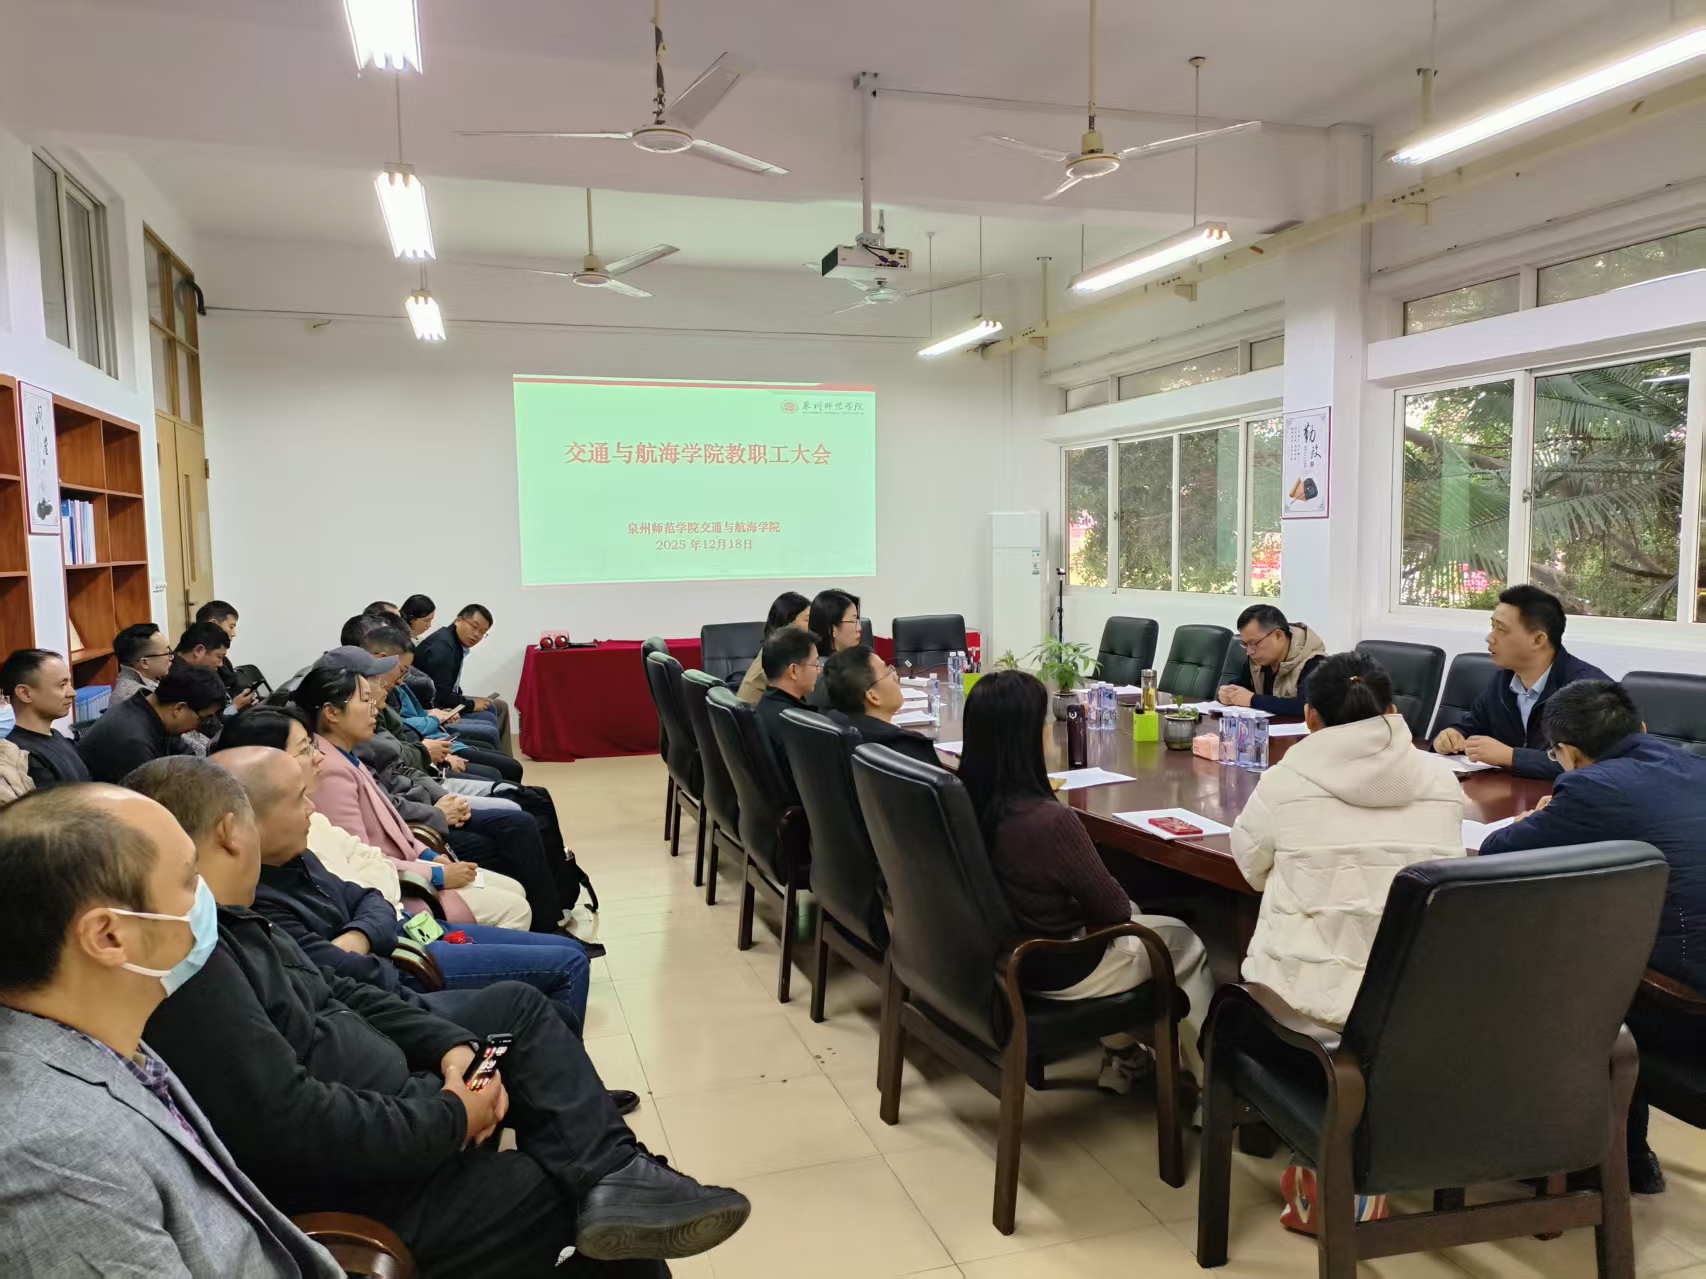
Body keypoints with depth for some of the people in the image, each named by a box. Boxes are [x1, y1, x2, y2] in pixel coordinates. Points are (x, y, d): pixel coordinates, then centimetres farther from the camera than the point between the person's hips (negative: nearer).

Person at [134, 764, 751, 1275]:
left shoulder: (228, 922, 4)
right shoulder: (189, 960, -28)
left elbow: (333, 994, 10)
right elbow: (289, 1123, -33)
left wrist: (450, 1044, -3)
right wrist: (450, 1117, -20)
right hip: (350, 1184, -10)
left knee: (516, 1005, 9)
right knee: (571, 1188, -9)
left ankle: (616, 1175, -4)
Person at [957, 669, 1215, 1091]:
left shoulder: (962, 799, -12)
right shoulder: (1050, 820, -34)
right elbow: (1113, 909, -17)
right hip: (1055, 969, -7)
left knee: (1133, 916, 30)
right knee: (1183, 940, 19)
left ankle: (1120, 1057, 42)